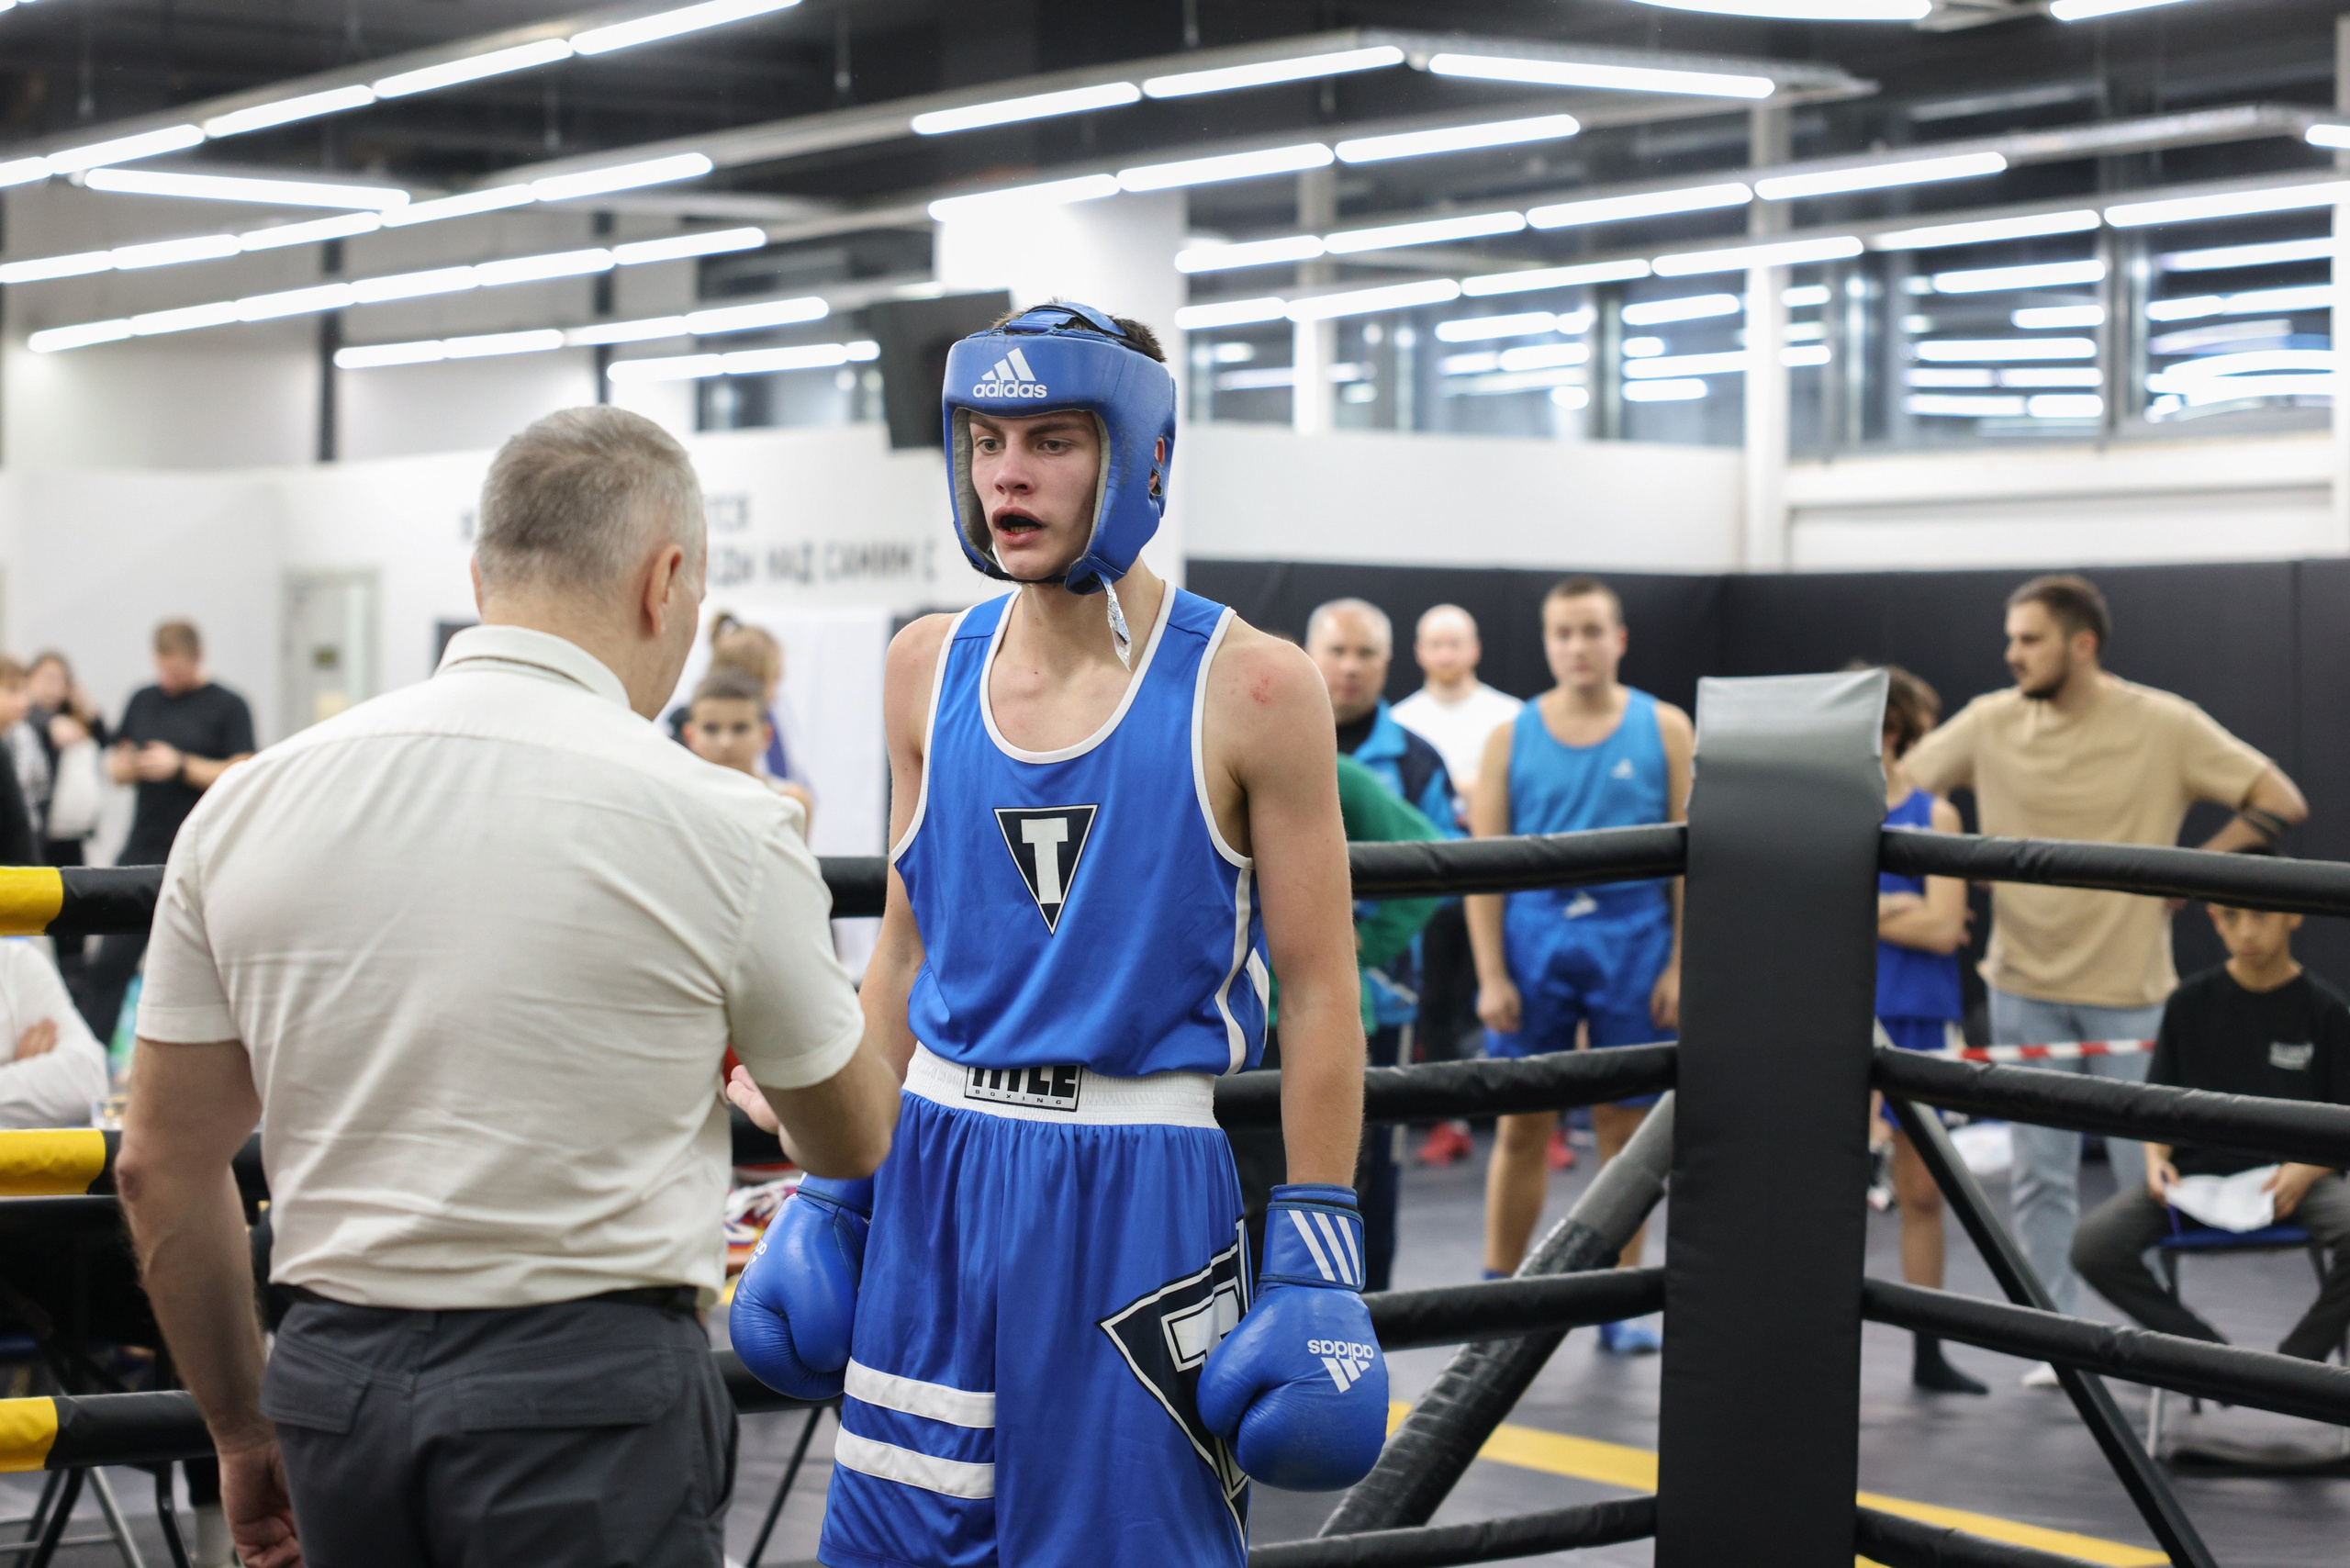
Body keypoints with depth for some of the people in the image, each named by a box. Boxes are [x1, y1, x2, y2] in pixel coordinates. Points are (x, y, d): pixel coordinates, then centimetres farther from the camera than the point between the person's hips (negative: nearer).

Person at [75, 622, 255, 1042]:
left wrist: (180, 766, -18)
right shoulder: (143, 701, 13)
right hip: (142, 849, 5)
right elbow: (116, 766, 18)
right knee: (108, 963, 1)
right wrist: (130, 766, -5)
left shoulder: (227, 707, -2)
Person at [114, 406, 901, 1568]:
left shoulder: (245, 805, 2)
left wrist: (244, 1430, 20)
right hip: (588, 1386, -4)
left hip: (332, 1381, 4)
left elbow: (162, 1168, 7)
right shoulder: (718, 824, -8)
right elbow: (850, 1142, 8)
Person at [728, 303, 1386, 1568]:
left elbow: (1319, 992, -6)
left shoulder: (1246, 688, -8)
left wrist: (1317, 1263, -9)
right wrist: (831, 1194, 13)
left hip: (1137, 1191, -4)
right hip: (936, 1175, 4)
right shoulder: (931, 667, 6)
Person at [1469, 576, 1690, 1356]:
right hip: (1534, 932, 0)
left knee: (1626, 1123, 6)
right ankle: (1499, 1292, 14)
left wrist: (1680, 964, -5)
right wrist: (1491, 975, -5)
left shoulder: (1664, 729, 4)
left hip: (1632, 935, 0)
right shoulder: (1512, 736, 5)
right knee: (1521, 1126, 4)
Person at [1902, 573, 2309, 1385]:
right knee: (2040, 1175, 6)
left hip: (2130, 987, -2)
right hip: (2024, 983, 2)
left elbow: (2279, 802, -5)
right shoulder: (1991, 722, -1)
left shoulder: (2164, 725, -7)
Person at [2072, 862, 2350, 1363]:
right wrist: (2156, 1161, -8)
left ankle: (2296, 1360, -9)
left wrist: (2307, 1171, -16)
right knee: (2093, 1247, -23)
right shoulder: (2191, 1003, 6)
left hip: (2291, 1176, -2)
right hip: (2197, 1171, 2)